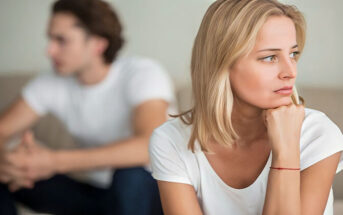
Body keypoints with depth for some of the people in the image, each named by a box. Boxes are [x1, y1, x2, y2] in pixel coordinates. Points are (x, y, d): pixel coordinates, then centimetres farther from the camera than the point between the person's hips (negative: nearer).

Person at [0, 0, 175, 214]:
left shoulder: (143, 73, -19)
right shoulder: (52, 85, -2)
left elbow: (149, 147, -37)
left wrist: (56, 161, -39)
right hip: (92, 194, 5)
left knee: (131, 174, -39)